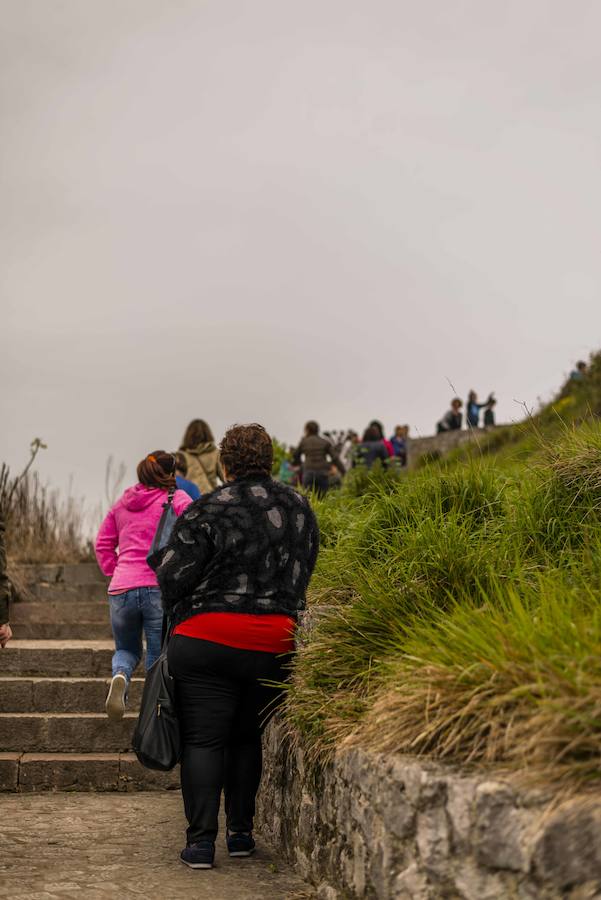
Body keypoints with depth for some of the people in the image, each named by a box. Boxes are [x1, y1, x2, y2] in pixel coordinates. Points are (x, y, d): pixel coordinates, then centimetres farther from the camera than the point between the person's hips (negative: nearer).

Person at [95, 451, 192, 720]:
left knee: (126, 649, 21)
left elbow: (102, 544, 22)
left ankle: (120, 676, -11)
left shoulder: (122, 503, 18)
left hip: (121, 589, 4)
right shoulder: (178, 499, 2)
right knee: (159, 658, 6)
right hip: (161, 588, -4)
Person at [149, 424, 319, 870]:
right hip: (274, 644, 4)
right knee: (246, 736, 18)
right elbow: (303, 572, 17)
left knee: (203, 739, 2)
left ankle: (201, 840, -2)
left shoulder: (207, 511, -9)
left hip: (207, 641, -4)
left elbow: (173, 577, -10)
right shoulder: (299, 508, 8)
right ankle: (241, 832, 20)